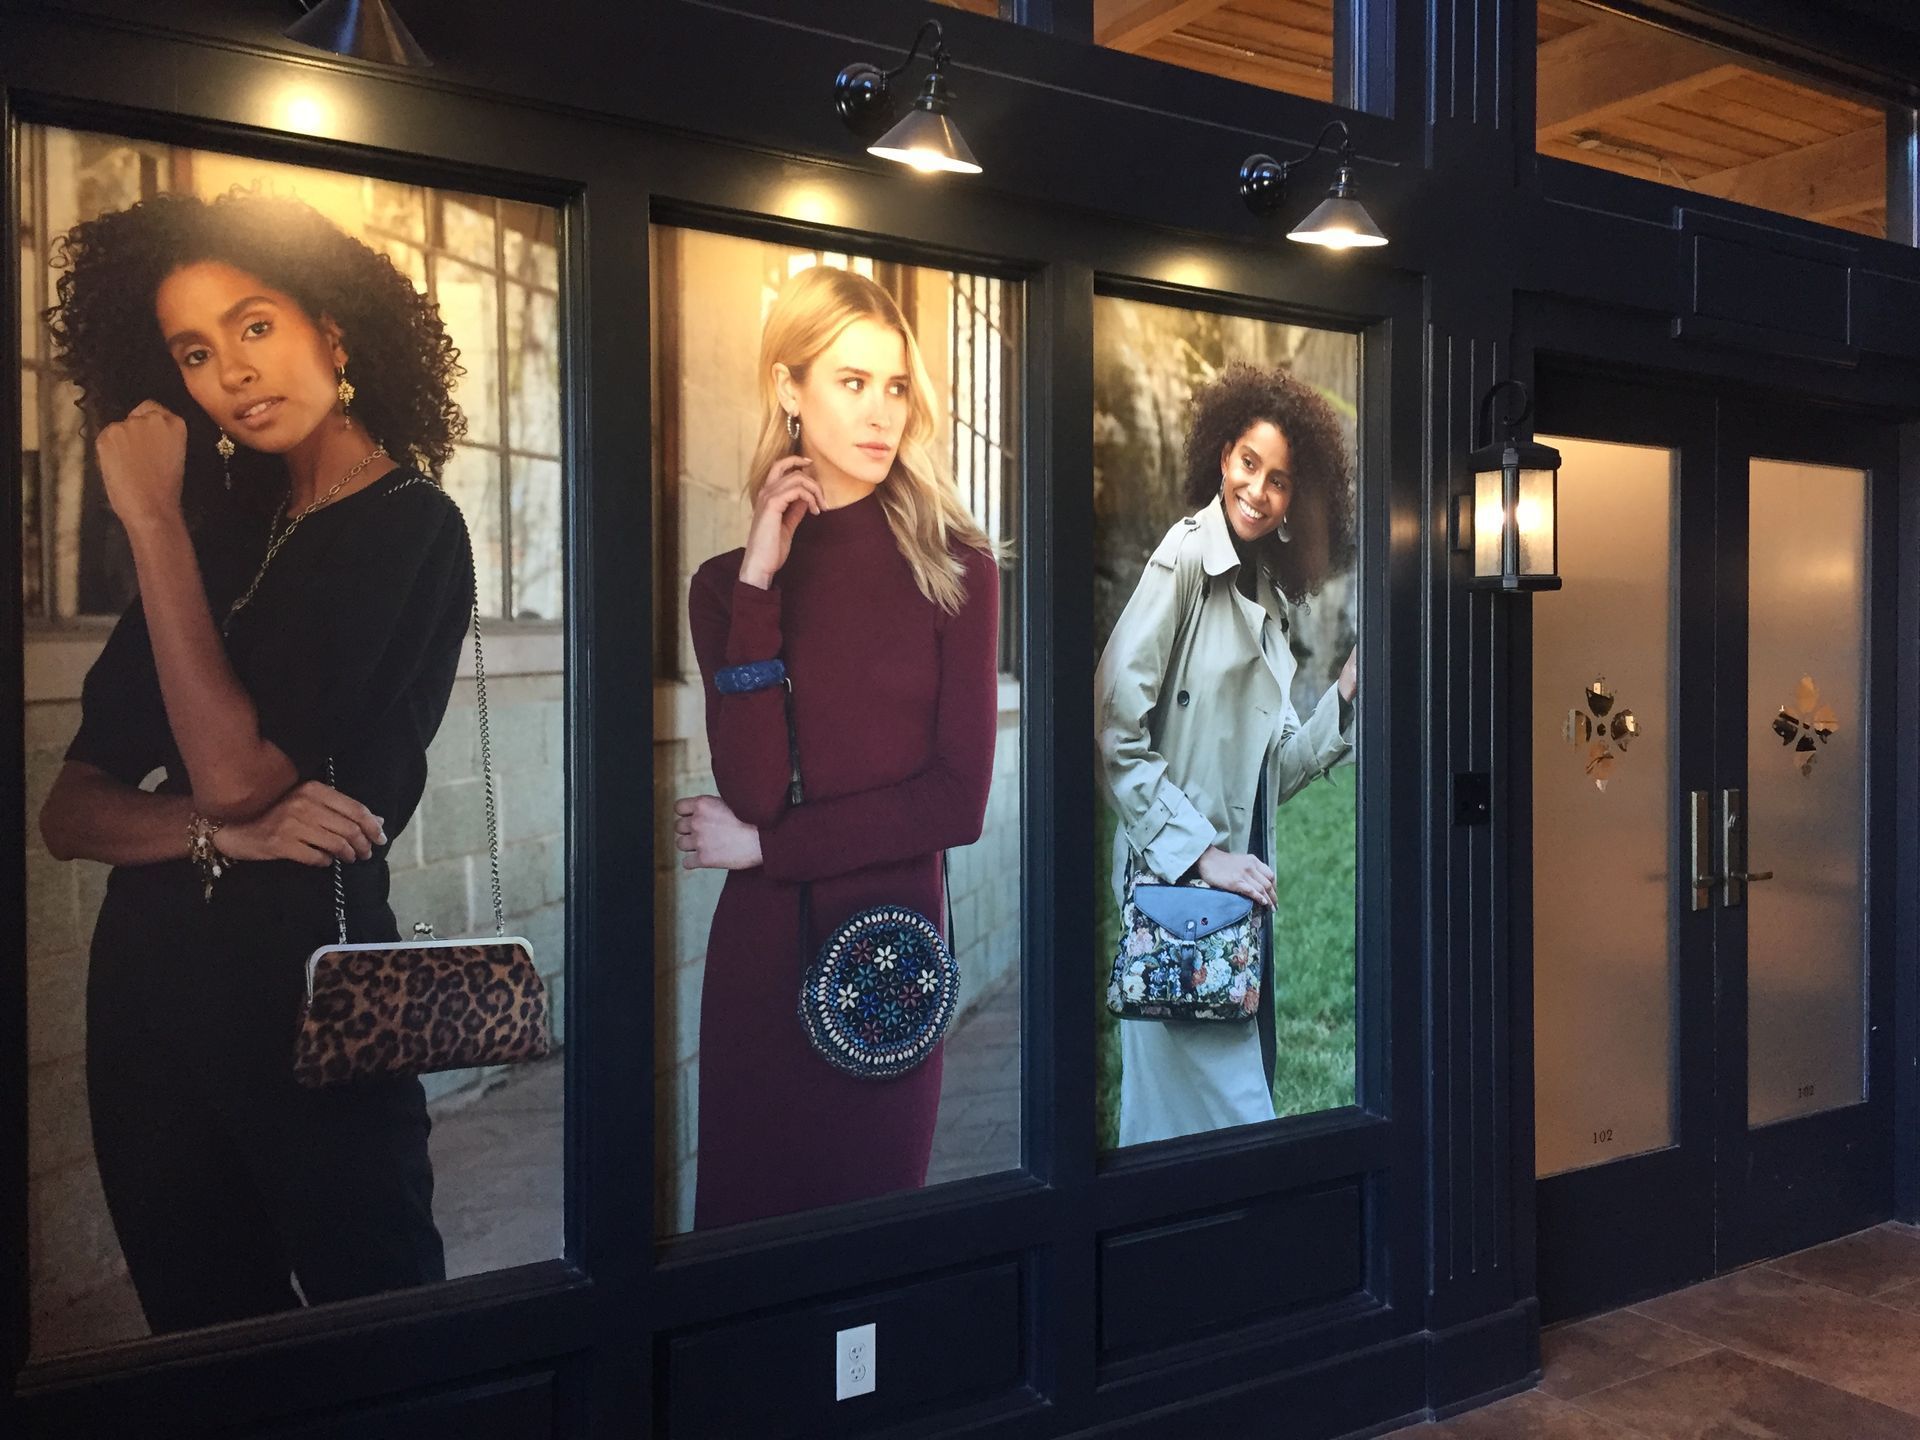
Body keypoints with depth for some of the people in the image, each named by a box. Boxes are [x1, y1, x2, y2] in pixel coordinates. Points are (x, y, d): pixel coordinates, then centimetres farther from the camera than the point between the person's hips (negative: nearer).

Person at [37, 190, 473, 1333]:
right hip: (147, 979, 6)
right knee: (205, 1337, 18)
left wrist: (153, 520, -13)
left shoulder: (412, 530, -8)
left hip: (303, 979, -6)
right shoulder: (224, 529, 10)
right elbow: (69, 811, 6)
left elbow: (240, 770, -18)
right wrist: (221, 833, -15)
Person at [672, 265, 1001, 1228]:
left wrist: (760, 845, -7)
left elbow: (958, 799, -9)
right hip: (758, 958, 2)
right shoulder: (726, 582, 3)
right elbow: (754, 789, -11)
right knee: (741, 1211, 12)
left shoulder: (953, 566, -3)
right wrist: (757, 587, -14)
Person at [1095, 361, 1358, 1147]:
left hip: (1240, 893, 8)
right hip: (1172, 886, -8)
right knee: (1222, 1112, -6)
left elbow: (1276, 768, 14)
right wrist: (1202, 854, -16)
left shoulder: (1271, 596, 14)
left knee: (1244, 1087, 14)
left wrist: (1349, 689, 2)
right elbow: (1115, 735, -16)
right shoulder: (1184, 558, -9)